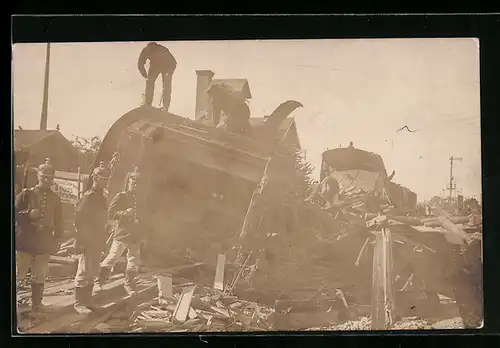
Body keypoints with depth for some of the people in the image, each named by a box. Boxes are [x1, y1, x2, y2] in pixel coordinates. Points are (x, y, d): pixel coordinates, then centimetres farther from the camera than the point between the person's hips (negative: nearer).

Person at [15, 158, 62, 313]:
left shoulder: (55, 199, 9)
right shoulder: (26, 194, -2)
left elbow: (58, 221, 13)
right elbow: (15, 213, -3)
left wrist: (57, 240, 9)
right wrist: (28, 214, -18)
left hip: (44, 242, 3)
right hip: (25, 241, -3)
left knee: (40, 275, 9)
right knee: (18, 273, -2)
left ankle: (37, 303, 20)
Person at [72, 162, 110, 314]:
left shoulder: (103, 197, 12)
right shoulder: (88, 196, -14)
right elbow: (79, 218, -18)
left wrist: (103, 240, 16)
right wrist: (80, 241, -20)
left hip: (98, 241, 9)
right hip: (87, 241, -9)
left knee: (93, 273, 14)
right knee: (84, 272, -4)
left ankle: (87, 300, 23)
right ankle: (79, 303, 3)